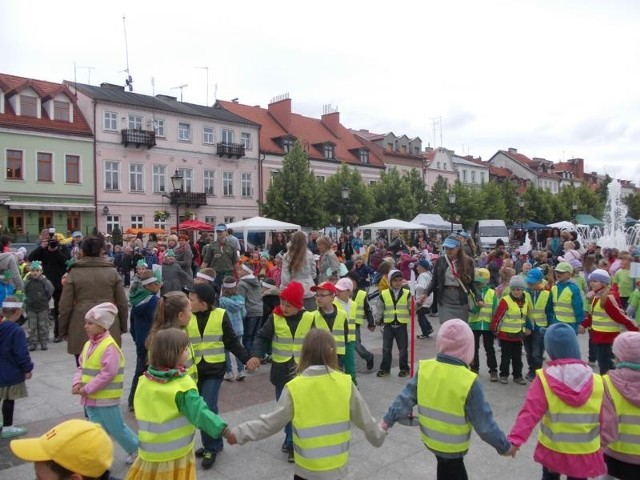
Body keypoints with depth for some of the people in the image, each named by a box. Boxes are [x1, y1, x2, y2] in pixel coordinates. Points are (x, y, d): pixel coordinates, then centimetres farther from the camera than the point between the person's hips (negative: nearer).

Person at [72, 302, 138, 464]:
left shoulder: (109, 346, -21)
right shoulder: (88, 344, 7)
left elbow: (108, 374, -25)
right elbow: (81, 367, 12)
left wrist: (87, 389, -21)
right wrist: (77, 383, -7)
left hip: (105, 398, -7)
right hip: (91, 397, 7)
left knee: (117, 429, 7)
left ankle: (137, 449, 28)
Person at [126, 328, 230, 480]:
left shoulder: (145, 380, -5)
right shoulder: (182, 385, -21)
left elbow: (143, 414, 8)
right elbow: (200, 413, -24)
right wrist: (223, 430, -21)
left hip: (150, 451, 5)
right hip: (176, 453, -5)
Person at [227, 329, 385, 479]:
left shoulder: (294, 388, -17)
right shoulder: (345, 384, -12)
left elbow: (272, 422, -10)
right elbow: (364, 418, 0)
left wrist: (239, 433, 3)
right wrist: (378, 436, 20)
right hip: (338, 467, 2)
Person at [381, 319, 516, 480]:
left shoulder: (424, 368, -14)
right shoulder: (468, 382, -27)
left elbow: (406, 398, -4)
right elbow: (484, 424, -19)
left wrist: (388, 420, 7)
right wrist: (504, 446, -4)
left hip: (430, 438, 5)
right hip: (452, 446, -5)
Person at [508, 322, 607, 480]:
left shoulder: (544, 379, -18)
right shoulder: (597, 382, -12)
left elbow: (530, 412, -25)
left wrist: (515, 439, -26)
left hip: (552, 449, 0)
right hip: (585, 452, 1)